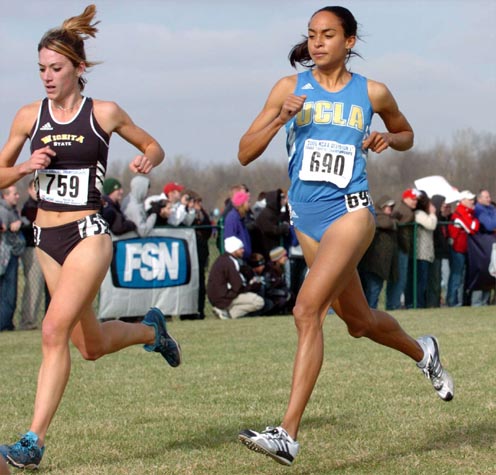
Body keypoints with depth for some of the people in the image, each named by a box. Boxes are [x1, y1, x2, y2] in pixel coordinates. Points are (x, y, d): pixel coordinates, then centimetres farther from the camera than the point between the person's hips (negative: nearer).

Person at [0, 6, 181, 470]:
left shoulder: (104, 114, -3)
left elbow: (154, 146, 12)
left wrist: (146, 160, -11)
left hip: (88, 234, -5)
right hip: (46, 238, 5)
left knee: (54, 331, -20)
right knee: (91, 345, 15)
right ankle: (151, 330, 47)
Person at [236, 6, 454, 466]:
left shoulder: (372, 94, 2)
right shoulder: (290, 88, 3)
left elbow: (406, 134, 22)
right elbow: (245, 153, 0)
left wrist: (387, 139, -1)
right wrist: (279, 120, -16)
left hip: (350, 210, -4)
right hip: (307, 218, 4)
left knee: (307, 310, -22)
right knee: (358, 321, 17)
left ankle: (288, 434, -25)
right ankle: (421, 351, 51)